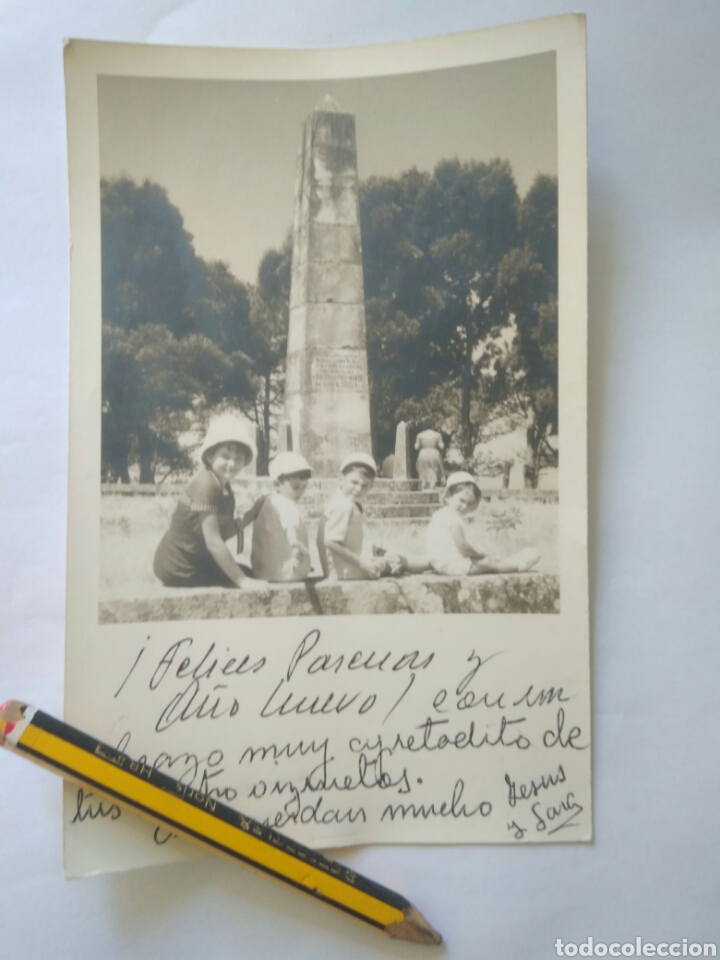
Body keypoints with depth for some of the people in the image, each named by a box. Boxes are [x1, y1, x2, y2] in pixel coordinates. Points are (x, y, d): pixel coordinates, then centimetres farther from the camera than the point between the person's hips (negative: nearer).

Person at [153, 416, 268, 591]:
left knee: (247, 573, 19)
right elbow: (214, 542, -26)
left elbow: (224, 532, 2)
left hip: (191, 562, 9)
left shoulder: (223, 488, 4)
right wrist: (243, 581, -25)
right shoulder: (206, 485, -24)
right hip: (179, 569, -9)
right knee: (247, 576, -4)